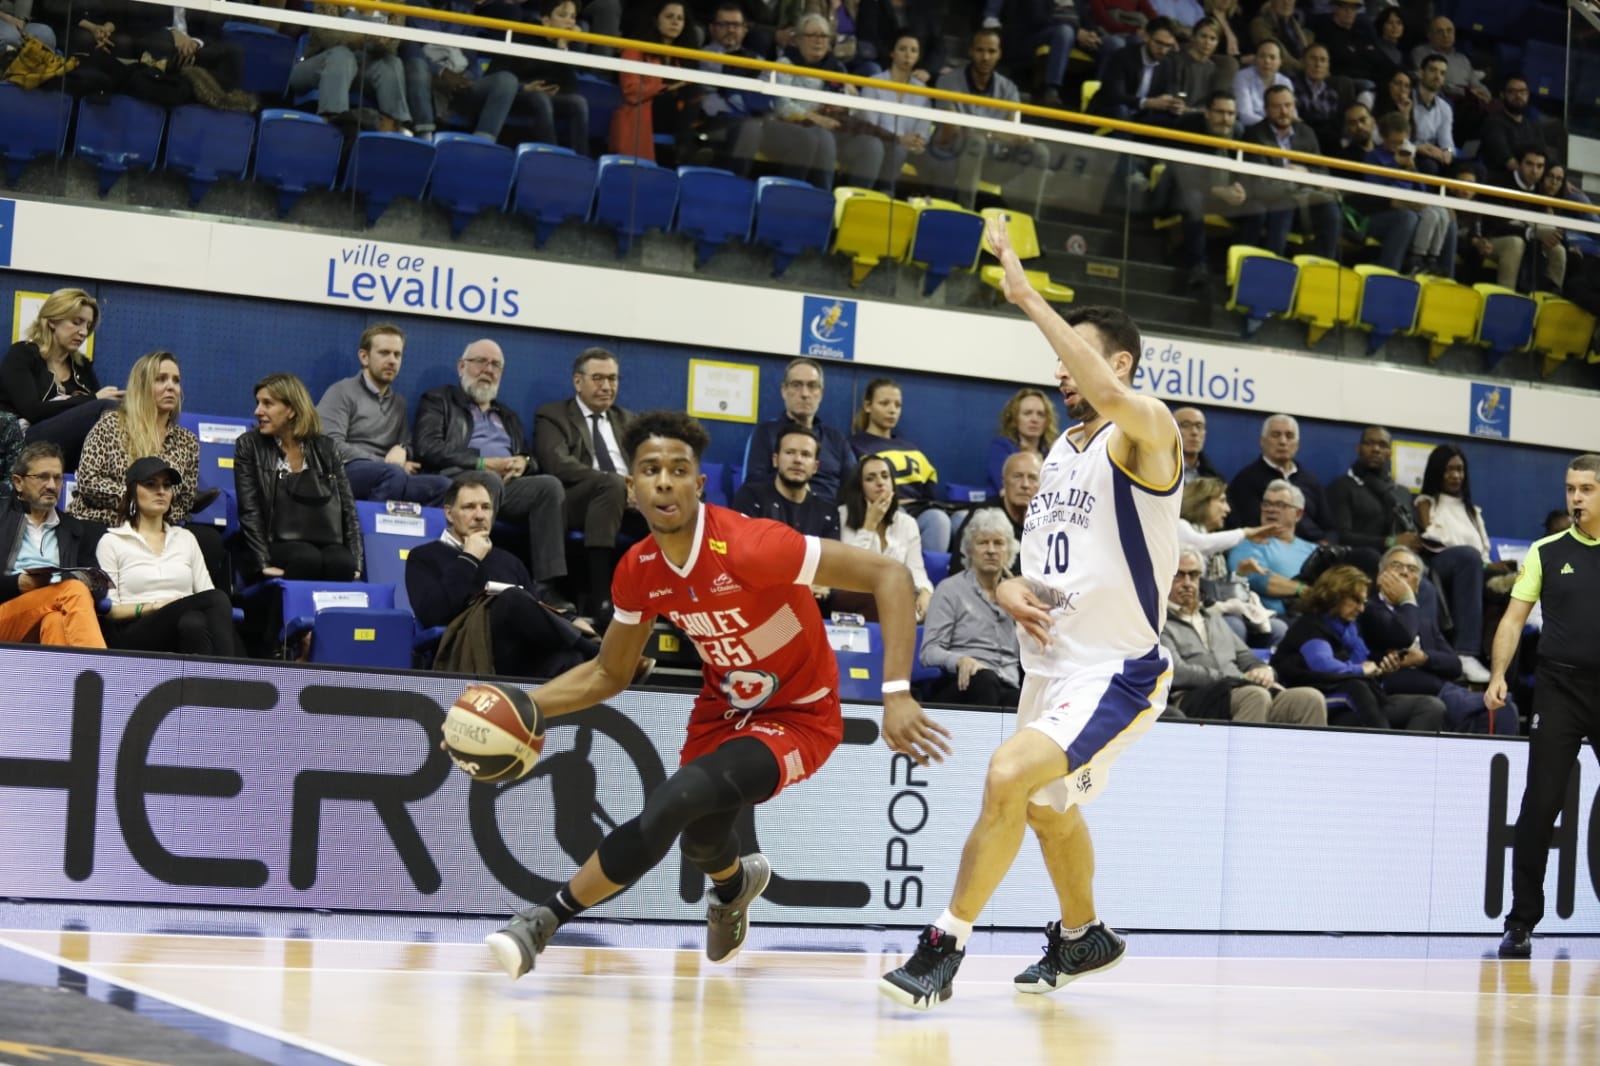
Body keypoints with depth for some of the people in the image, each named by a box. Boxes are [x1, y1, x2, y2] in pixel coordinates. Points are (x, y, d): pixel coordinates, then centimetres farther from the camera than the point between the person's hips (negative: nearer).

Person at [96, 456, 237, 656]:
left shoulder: (185, 538, 26)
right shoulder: (112, 542, 13)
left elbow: (205, 592, 18)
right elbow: (108, 610, 4)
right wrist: (154, 607, -11)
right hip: (135, 636, -4)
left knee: (194, 623, -38)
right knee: (217, 599, -34)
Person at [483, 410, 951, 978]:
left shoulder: (750, 546, -30)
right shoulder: (638, 571, -9)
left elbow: (889, 575, -29)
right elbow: (609, 674, 7)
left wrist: (896, 694, -37)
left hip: (799, 718, -7)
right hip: (723, 709, 7)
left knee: (672, 803, -26)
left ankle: (544, 919, -10)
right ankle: (736, 883, 55)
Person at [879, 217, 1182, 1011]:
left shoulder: (1145, 433, -15)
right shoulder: (1060, 452, 11)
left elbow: (1111, 395, -40)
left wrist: (1027, 297, -38)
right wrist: (1012, 589, -2)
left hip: (1116, 671, -10)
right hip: (1051, 664, 10)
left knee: (1009, 776, -26)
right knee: (1047, 806, 26)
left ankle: (943, 948, -16)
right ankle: (1082, 938, 50)